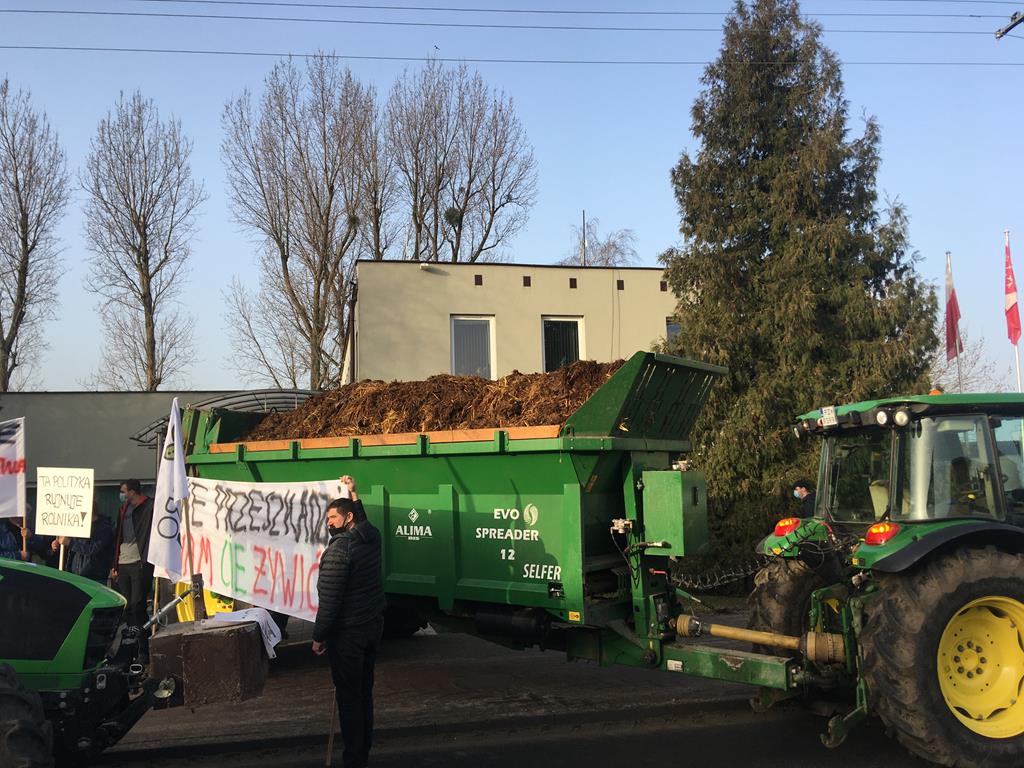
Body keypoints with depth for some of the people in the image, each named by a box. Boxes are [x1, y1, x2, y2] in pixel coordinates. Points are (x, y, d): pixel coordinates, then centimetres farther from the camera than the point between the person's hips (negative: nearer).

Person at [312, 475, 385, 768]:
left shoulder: (339, 548, -19)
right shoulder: (372, 536, 3)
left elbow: (329, 599, -20)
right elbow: (363, 520, 31)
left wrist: (319, 636, -12)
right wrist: (353, 493, 35)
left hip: (347, 633, -8)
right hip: (373, 625, 8)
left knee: (348, 695, 1)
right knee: (364, 691, 16)